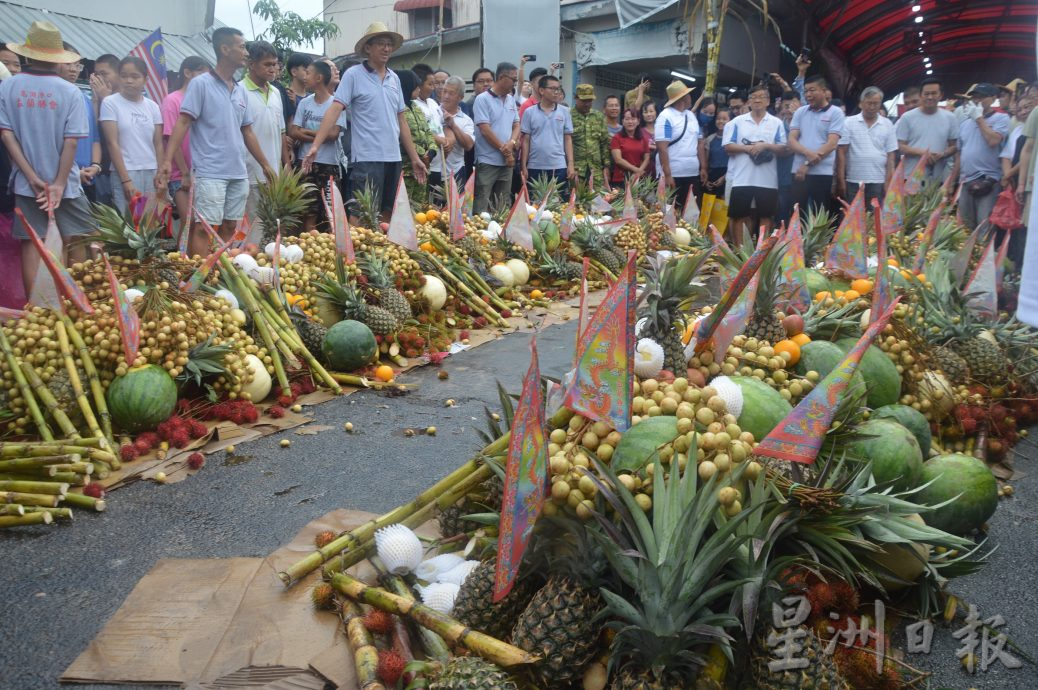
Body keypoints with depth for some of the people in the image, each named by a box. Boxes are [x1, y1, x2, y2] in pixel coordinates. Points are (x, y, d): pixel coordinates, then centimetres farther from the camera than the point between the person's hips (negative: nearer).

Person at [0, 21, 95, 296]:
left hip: (26, 183, 2)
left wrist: (32, 177, -5)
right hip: (64, 182, -2)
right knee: (76, 242, 8)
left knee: (31, 244, 6)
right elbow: (71, 142, -11)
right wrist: (59, 183, -8)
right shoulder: (70, 91, -7)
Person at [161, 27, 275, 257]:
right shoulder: (200, 84, -5)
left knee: (229, 227, 10)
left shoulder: (241, 90, 14)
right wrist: (167, 160, -19)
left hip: (239, 173, 7)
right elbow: (183, 122, -9)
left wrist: (265, 164, 21)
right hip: (210, 173, -7)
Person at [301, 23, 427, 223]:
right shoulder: (354, 74, -3)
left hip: (393, 158, 6)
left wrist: (415, 158, 16)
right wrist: (315, 146, -21)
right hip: (366, 159, -6)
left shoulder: (394, 78, 14)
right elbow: (335, 110, -10)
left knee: (388, 215, 11)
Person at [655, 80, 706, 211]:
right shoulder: (666, 116, -9)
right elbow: (662, 148, -16)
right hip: (673, 175, -7)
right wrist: (667, 175, -21)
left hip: (693, 174, 7)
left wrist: (703, 168, 8)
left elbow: (700, 143, 16)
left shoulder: (692, 115, 14)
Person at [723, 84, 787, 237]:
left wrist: (766, 146, -13)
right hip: (741, 179, 0)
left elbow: (784, 149, 4)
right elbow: (728, 146, 1)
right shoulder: (737, 121, 8)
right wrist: (748, 148, -13)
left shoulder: (777, 123, 8)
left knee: (766, 217, 4)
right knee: (739, 216, 2)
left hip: (767, 180, 0)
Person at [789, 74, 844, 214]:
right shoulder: (800, 112, 12)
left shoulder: (835, 113, 0)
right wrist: (808, 153, -15)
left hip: (823, 173, -3)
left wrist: (808, 164, -12)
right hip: (799, 172, 3)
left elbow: (831, 144, -8)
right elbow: (792, 140, 4)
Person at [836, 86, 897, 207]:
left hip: (878, 183, 1)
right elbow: (841, 153, -1)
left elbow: (890, 156, 7)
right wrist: (841, 180, -7)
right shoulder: (849, 123, 1)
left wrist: (888, 183, -1)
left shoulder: (887, 125, 7)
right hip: (853, 182, -1)